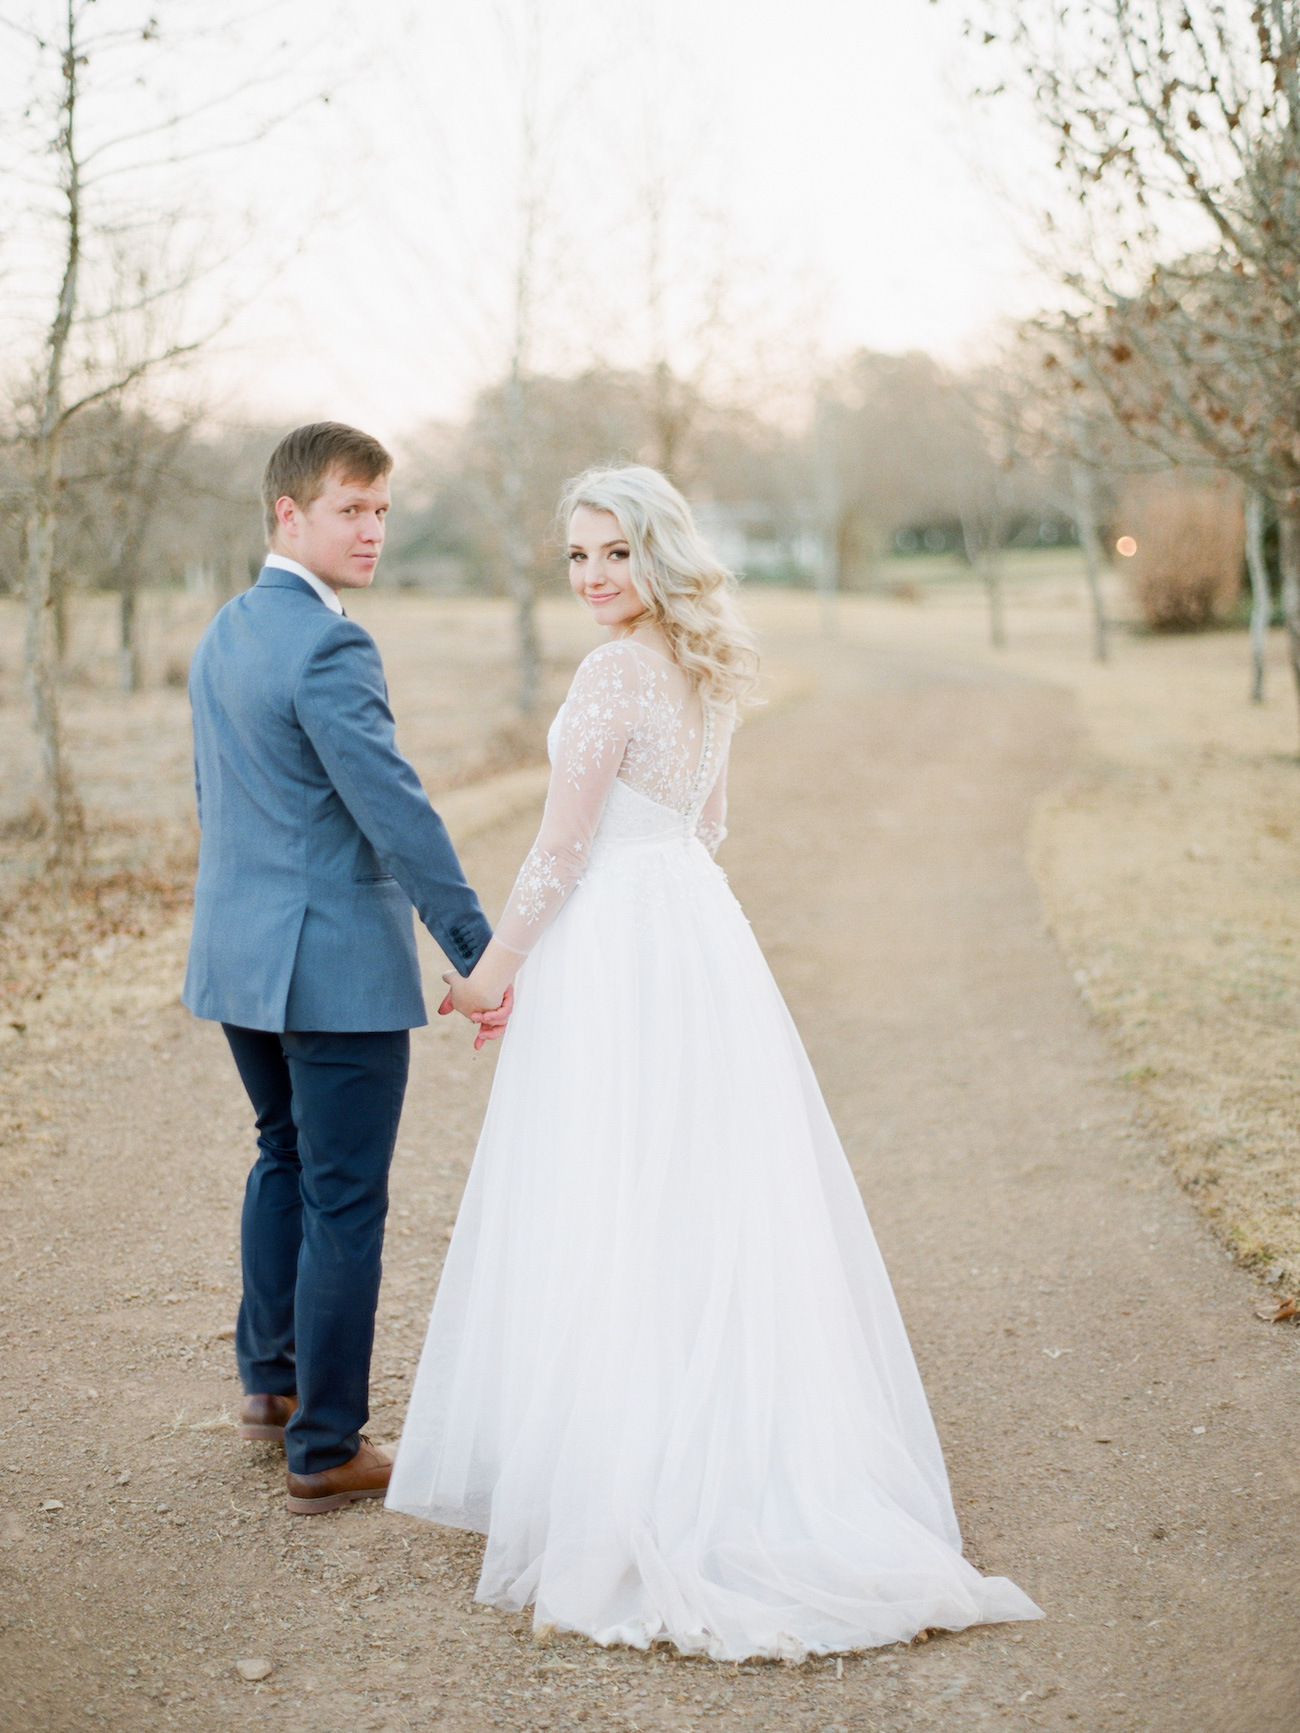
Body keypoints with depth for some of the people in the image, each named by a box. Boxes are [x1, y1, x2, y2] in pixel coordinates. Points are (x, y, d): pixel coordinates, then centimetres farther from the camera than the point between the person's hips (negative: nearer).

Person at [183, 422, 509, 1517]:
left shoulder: (223, 634, 11)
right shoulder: (329, 648, -19)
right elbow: (394, 808, -22)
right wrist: (477, 951, -20)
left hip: (240, 956, 10)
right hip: (338, 964, -9)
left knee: (285, 1157, 24)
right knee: (345, 1202, 0)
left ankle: (270, 1380, 37)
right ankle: (324, 1451, 8)